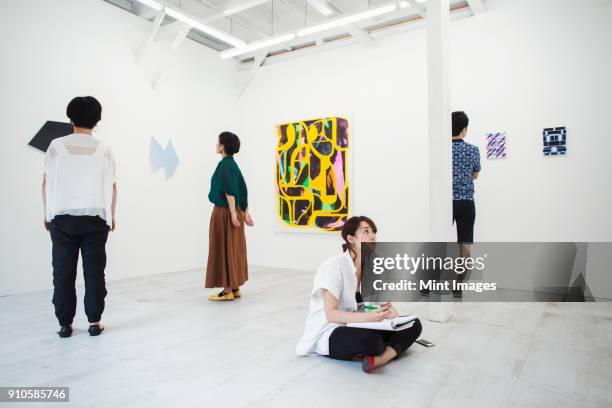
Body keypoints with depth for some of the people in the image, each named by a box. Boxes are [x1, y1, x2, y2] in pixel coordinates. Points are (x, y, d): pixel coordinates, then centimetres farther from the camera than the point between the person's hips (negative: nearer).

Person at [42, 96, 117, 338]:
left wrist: (47, 213, 16)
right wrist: (111, 215, 15)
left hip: (62, 217, 0)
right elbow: (112, 186, 5)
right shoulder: (104, 150, 2)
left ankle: (65, 324, 13)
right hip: (95, 218, 0)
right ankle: (94, 322, 9)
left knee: (63, 272, 7)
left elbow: (46, 182, 5)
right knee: (94, 271, 5)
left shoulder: (57, 146, 1)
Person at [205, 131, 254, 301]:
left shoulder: (223, 165, -13)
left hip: (224, 212, -9)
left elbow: (229, 190, -21)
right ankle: (235, 288, 19)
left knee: (224, 250, -3)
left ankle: (228, 291, 4)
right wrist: (245, 212, 13)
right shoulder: (233, 164, 13)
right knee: (234, 249, 12)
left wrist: (232, 213, -23)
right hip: (235, 211, 9)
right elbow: (243, 189, 12)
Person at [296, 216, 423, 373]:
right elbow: (331, 314, -24)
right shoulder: (334, 266, -19)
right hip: (328, 334, -8)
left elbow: (385, 302, 6)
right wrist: (367, 317, -38)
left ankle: (379, 358, -28)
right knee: (368, 338, -39)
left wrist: (390, 312, -19)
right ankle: (394, 348, -9)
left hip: (357, 327, 8)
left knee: (413, 324, -9)